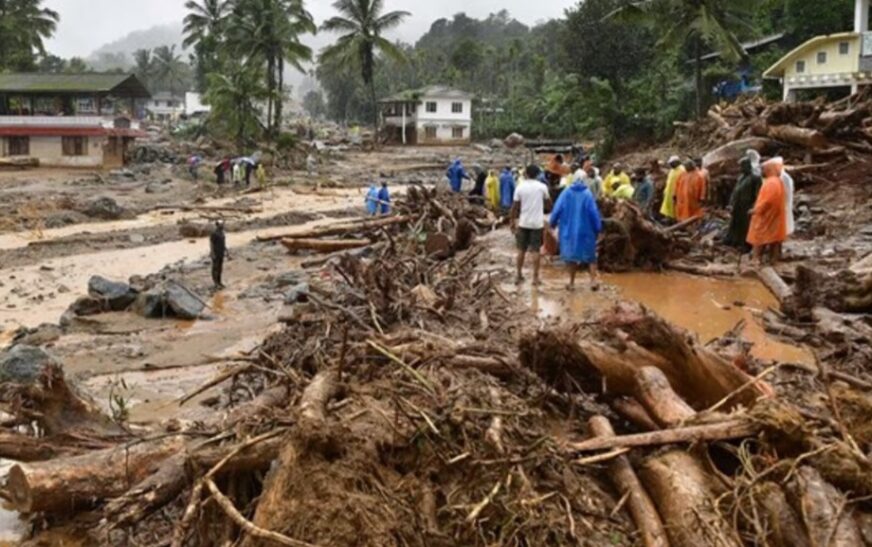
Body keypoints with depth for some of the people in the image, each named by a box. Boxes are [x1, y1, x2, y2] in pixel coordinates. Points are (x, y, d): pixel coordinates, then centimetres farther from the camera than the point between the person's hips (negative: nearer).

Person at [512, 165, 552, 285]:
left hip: (523, 223, 1)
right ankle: (535, 277, 3)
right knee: (535, 250, 3)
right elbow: (549, 203, 5)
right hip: (537, 223, -1)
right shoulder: (542, 187, -5)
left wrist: (513, 221, 9)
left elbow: (515, 207, -1)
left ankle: (519, 276, 16)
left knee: (521, 250, 11)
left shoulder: (520, 187, -3)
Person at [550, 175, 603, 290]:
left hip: (568, 229, 1)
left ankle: (572, 282, 13)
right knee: (590, 255, 11)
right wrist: (598, 228, 0)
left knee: (571, 255, 11)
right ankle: (593, 280, 2)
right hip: (585, 230, -1)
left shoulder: (566, 193, -6)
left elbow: (557, 210, -4)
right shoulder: (587, 194, -9)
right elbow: (594, 213, -9)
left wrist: (552, 223, 10)